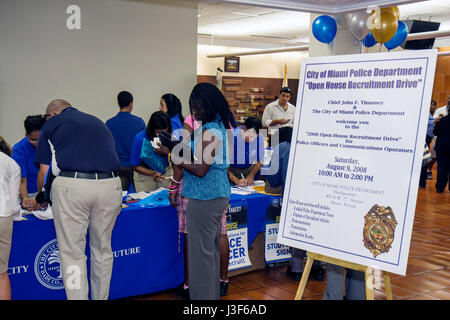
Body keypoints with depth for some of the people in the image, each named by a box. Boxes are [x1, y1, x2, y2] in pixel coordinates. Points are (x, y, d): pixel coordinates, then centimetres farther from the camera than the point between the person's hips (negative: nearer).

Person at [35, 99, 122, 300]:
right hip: (110, 185, 4)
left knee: (72, 253, 4)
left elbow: (44, 172, 13)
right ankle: (101, 298, 27)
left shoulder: (51, 124, 14)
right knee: (102, 249, 17)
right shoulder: (98, 122, 26)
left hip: (71, 185, -4)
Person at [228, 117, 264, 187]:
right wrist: (236, 181, -32)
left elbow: (259, 162, 1)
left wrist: (251, 175, -15)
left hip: (249, 169, 3)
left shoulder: (259, 137, -12)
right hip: (231, 170, -3)